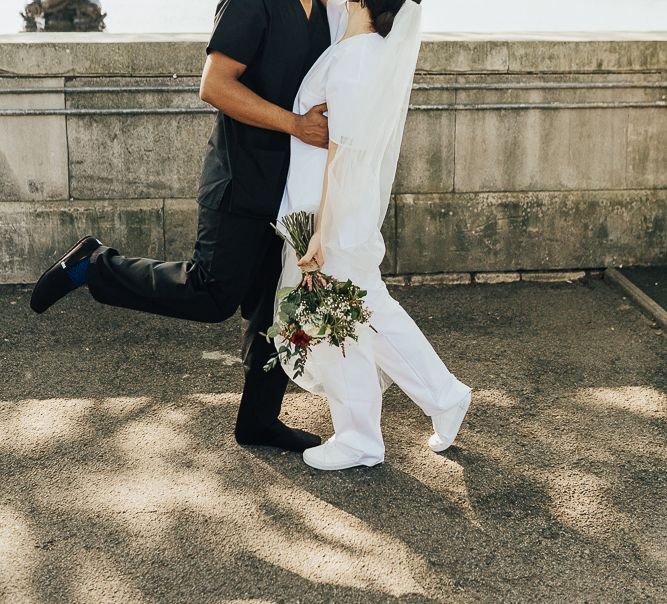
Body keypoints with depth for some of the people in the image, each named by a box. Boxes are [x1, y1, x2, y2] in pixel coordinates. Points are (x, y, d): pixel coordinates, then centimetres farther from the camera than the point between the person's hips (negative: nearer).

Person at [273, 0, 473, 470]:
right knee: (373, 310, 22)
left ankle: (358, 441, 23)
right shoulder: (385, 47, 2)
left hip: (336, 218, -9)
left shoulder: (352, 60, -22)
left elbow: (341, 154, -24)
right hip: (357, 215, 9)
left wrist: (319, 234, -22)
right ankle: (445, 396, 31)